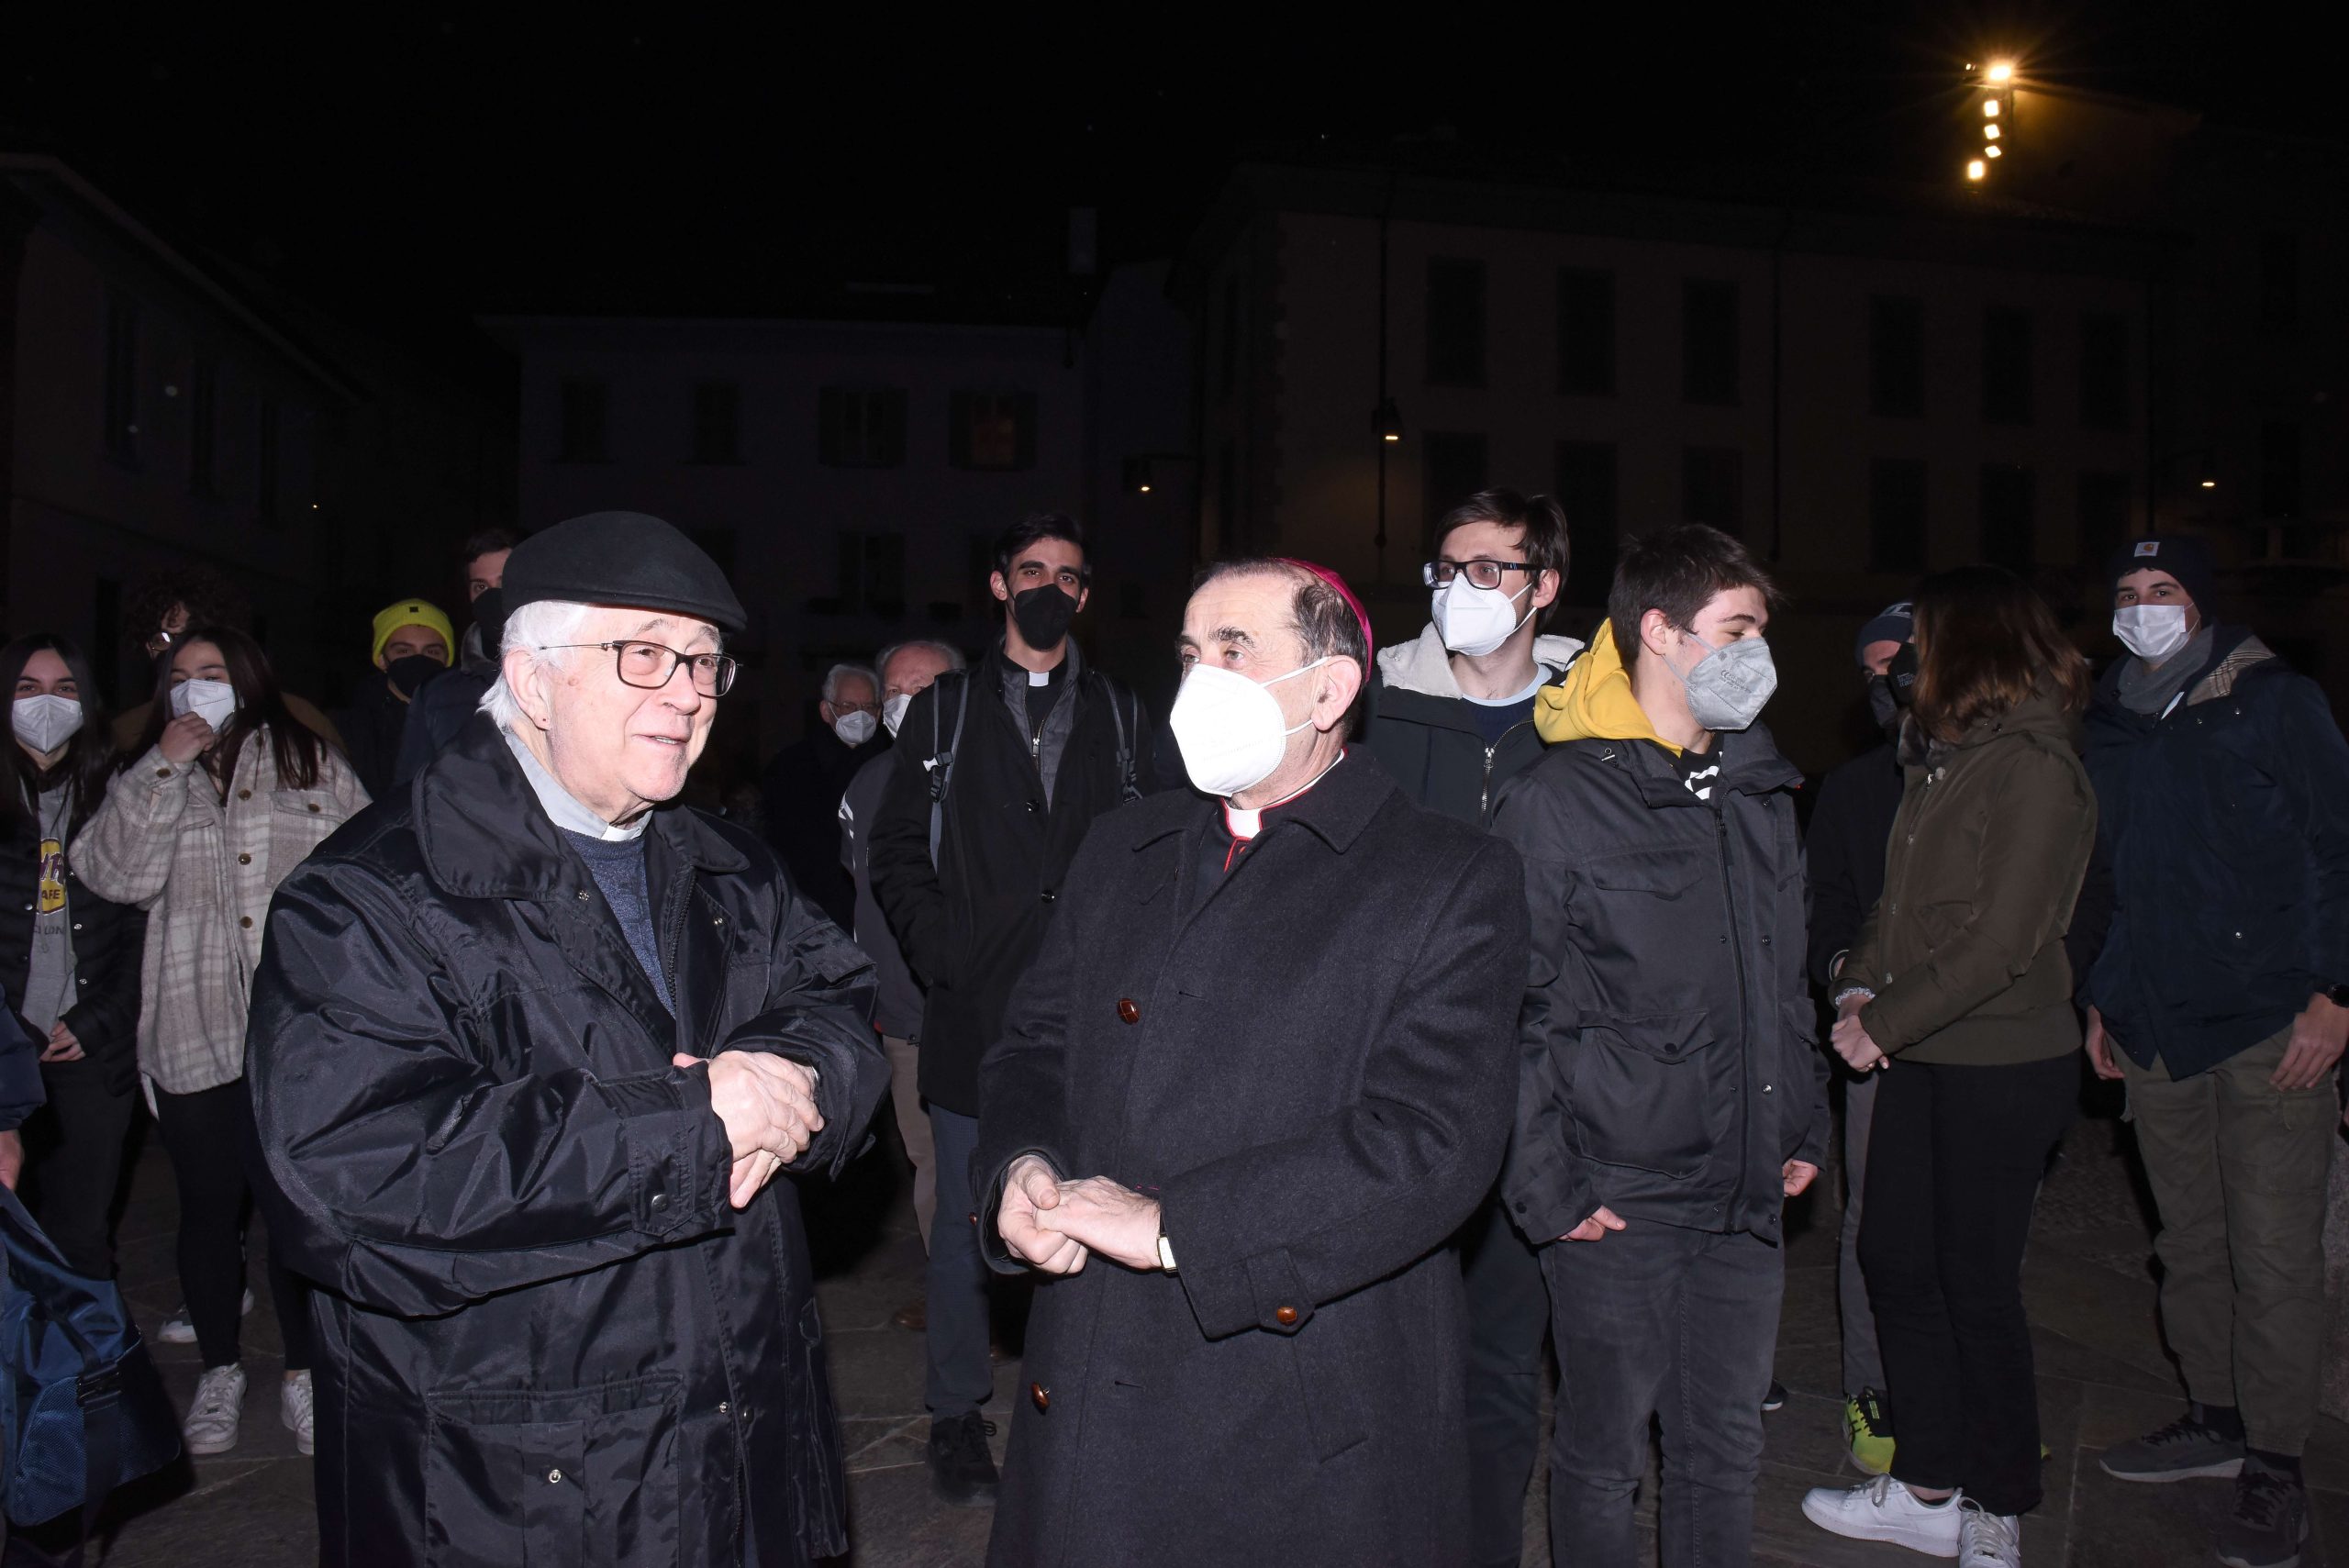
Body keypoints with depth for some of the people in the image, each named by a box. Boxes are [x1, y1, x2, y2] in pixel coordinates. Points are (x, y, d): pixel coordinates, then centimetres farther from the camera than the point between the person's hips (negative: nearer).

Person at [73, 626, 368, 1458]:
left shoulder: (317, 767, 8)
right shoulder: (146, 780, 12)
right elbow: (115, 874, -5)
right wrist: (165, 767, -8)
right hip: (194, 1036, 2)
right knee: (209, 1208, 11)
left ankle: (302, 1372, 18)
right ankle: (219, 1373, 28)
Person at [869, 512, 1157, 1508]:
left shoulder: (1122, 719, 11)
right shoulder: (942, 713, 9)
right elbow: (898, 856, 6)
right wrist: (944, 959, -6)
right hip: (974, 1014, 0)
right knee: (967, 1220, 6)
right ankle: (957, 1417, 22)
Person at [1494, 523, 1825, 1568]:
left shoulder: (1759, 793, 10)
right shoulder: (1556, 802, -13)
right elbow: (1503, 1012, -13)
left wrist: (1803, 1124, 15)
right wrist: (1546, 1189, -14)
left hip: (1745, 1194, 6)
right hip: (1616, 1204, -6)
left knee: (1726, 1448, 17)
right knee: (1603, 1455, 9)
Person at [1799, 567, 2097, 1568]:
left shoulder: (2034, 768, -15)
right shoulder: (1943, 756, 10)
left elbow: (2001, 943, -20)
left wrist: (1884, 1021, -16)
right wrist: (1859, 986, -4)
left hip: (2002, 1069, -8)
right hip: (1922, 1061, 8)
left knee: (1976, 1285, 3)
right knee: (1895, 1260, 12)